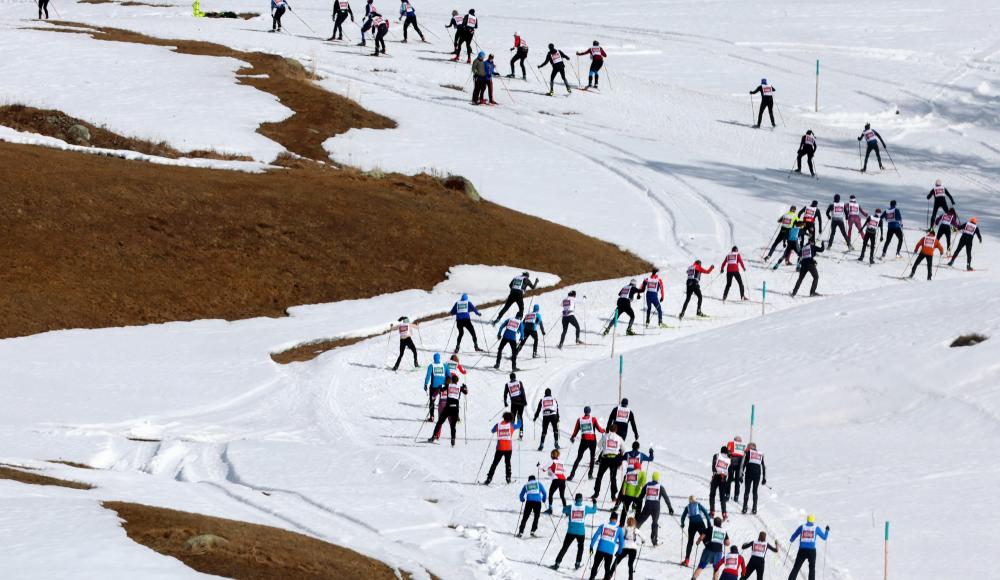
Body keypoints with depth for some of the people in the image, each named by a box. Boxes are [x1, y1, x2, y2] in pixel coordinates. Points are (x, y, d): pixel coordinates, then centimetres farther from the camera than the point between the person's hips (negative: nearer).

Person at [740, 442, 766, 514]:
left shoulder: (748, 452, 6)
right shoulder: (760, 454, 16)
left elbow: (744, 463, -3)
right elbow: (763, 467, 16)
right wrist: (764, 478, 19)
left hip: (749, 473, -3)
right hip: (758, 473, 3)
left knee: (747, 490, 2)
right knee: (755, 491, 10)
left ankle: (745, 508, -5)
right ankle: (754, 509, 5)